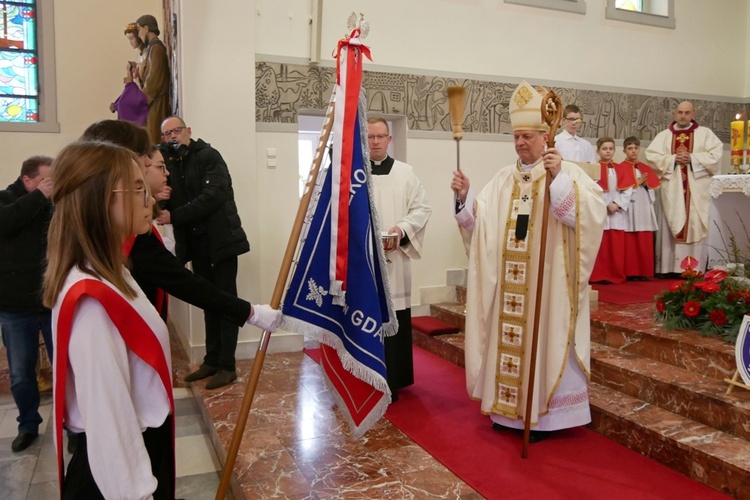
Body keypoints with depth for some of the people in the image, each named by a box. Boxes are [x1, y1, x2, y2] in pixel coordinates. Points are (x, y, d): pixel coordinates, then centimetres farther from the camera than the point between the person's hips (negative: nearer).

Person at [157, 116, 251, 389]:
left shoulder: (209, 156, -6)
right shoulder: (171, 165, 13)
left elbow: (213, 196, -19)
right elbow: (173, 205, 9)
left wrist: (175, 216, -18)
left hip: (221, 240, -6)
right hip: (196, 244, 6)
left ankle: (227, 366, 6)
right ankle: (211, 361, 22)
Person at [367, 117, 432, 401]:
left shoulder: (405, 172, 9)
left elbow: (422, 208, 5)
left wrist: (402, 229, -11)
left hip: (394, 259, 2)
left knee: (394, 321, 5)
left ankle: (392, 381, 18)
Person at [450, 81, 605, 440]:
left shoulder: (567, 172, -4)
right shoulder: (504, 178, 11)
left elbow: (590, 212, -21)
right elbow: (481, 221, 7)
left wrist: (559, 177, -29)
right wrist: (465, 198, -10)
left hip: (547, 279, -5)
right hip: (509, 280, 5)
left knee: (544, 338, 0)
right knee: (510, 337, 10)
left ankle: (542, 413, 14)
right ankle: (510, 407, 23)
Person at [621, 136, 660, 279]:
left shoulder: (646, 168, 16)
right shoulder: (621, 168, 0)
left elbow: (655, 187, 12)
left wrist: (646, 184, -6)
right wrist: (637, 183, -12)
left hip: (644, 208, 5)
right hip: (630, 209, -5)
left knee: (645, 243, 4)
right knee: (630, 242, -5)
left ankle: (643, 271, 9)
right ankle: (630, 272, -1)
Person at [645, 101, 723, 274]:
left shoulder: (705, 133, 9)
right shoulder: (663, 135, 11)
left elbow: (716, 154, -2)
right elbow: (651, 156, 0)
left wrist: (692, 158, -13)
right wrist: (673, 159, -12)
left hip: (696, 190, -1)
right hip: (672, 190, 1)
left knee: (695, 226, -4)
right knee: (671, 226, 0)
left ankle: (696, 270, -2)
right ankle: (670, 268, 1)